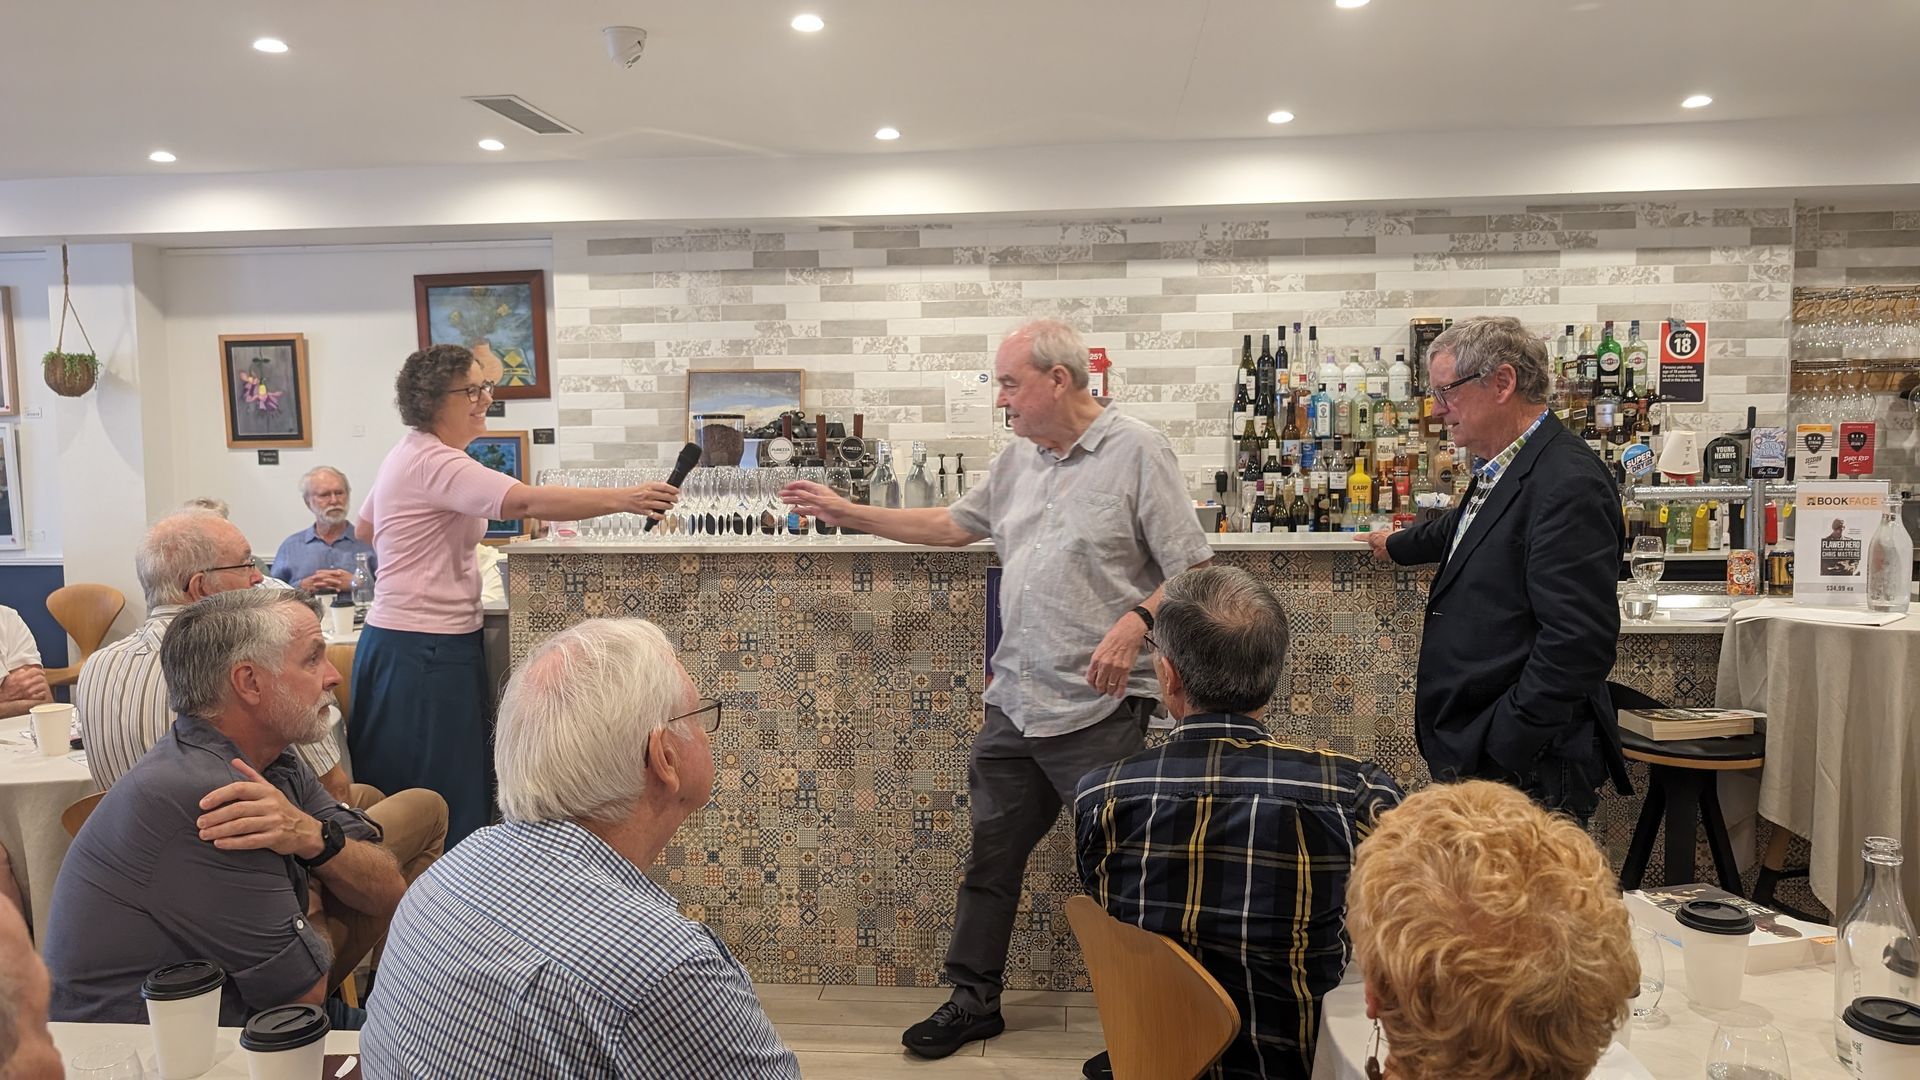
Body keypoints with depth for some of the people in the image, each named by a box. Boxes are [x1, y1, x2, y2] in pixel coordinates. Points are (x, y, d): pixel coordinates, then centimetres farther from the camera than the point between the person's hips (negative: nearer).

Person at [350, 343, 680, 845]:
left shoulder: (409, 455, 16)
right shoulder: (435, 463, -18)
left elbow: (365, 528, 32)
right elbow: (527, 502, -33)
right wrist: (624, 498, -38)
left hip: (401, 641, 11)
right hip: (427, 649, -11)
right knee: (445, 809, -5)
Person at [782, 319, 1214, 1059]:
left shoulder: (1138, 452, -10)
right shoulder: (1017, 462, 11)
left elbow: (1194, 571, -10)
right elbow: (953, 525, 22)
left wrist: (1136, 621, -26)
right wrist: (849, 514, 19)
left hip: (1100, 710, -7)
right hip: (1014, 703, 7)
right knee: (991, 853, 15)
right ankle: (974, 998, 32)